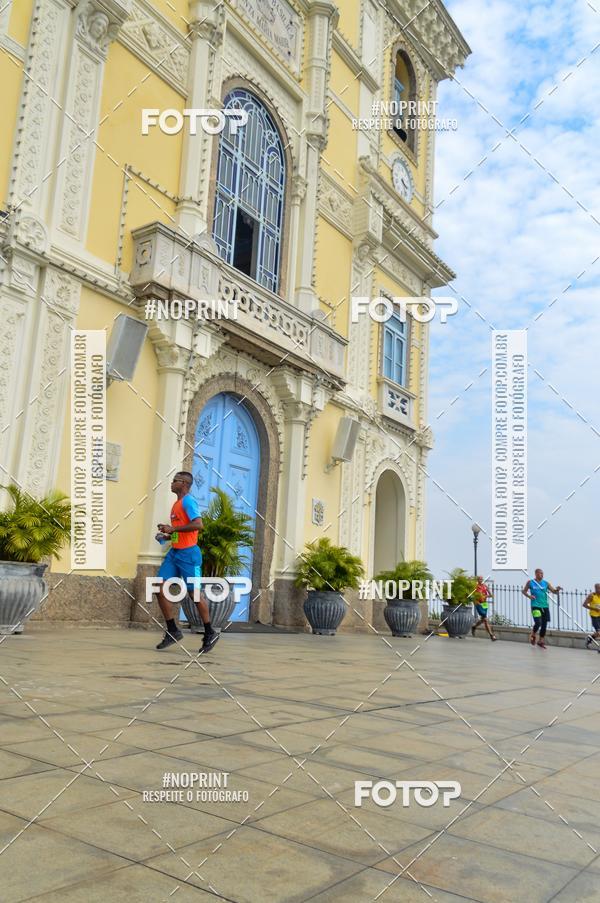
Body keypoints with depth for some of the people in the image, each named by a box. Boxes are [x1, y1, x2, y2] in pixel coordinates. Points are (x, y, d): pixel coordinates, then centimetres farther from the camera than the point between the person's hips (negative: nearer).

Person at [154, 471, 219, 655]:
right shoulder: (177, 504, 17)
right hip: (174, 552, 9)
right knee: (160, 588, 0)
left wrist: (173, 529, -20)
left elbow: (198, 524, -25)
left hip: (188, 554, -9)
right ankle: (172, 631, 8)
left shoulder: (188, 501, -11)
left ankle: (210, 633, 12)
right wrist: (167, 536, 11)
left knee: (194, 592, -2)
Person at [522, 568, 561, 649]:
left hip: (545, 606, 4)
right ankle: (533, 635, 14)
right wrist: (529, 596, -9)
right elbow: (524, 591, 9)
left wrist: (557, 589, -19)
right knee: (538, 623, -17)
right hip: (535, 606, -4)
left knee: (544, 624, 6)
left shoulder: (546, 583, 7)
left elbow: (554, 591, 4)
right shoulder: (530, 582, 1)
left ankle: (541, 641, 24)